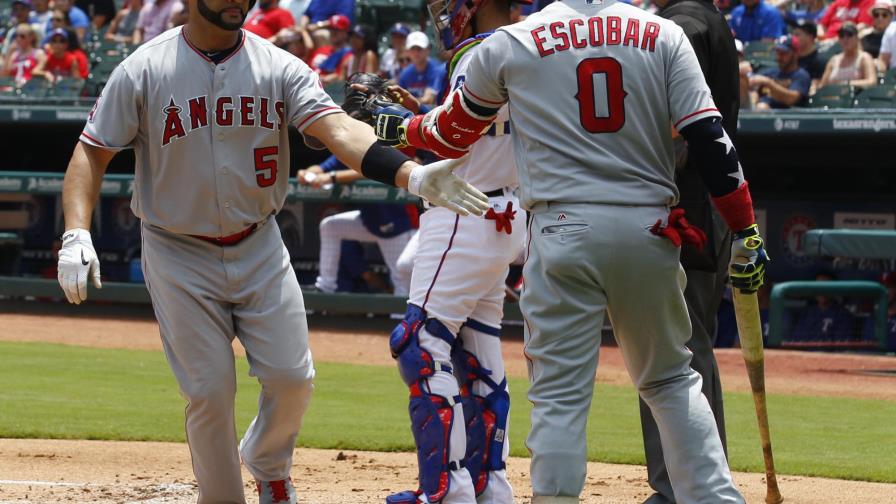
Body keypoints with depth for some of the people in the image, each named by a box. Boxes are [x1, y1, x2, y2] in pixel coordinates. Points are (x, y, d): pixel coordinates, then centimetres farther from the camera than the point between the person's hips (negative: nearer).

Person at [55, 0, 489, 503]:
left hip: (259, 249, 2)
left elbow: (337, 128, -18)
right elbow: (92, 152, -5)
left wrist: (411, 174, -36)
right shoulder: (144, 70, -9)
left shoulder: (279, 67, -5)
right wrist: (77, 234, -21)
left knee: (292, 378, -4)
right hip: (179, 258, -2)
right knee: (211, 390, -5)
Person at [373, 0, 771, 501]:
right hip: (649, 230, 2)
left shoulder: (510, 44, 3)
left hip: (565, 230, -2)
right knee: (671, 380, 16)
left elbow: (453, 134, 18)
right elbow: (710, 141, -1)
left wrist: (396, 126, 37)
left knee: (560, 390, 1)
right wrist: (746, 233, 2)